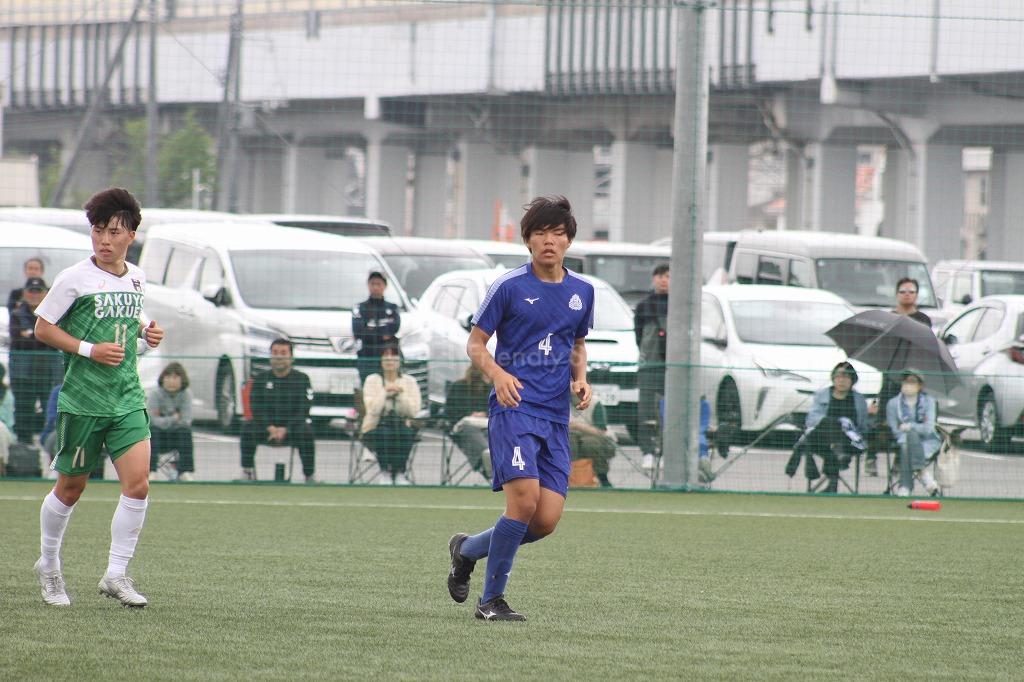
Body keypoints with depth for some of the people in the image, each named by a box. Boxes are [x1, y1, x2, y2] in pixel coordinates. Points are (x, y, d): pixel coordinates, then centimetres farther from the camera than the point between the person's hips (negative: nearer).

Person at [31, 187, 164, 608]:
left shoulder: (136, 278, 9)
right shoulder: (75, 279, -9)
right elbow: (42, 328, -6)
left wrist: (144, 330, 6)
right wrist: (90, 350, -15)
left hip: (128, 397, 4)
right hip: (82, 398, -4)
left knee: (137, 483, -11)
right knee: (71, 487, 7)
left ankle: (116, 574, -2)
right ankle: (48, 566, 29)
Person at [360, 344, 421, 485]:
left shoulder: (409, 382, 6)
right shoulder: (372, 381, 2)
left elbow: (413, 411, -8)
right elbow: (373, 409, -13)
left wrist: (401, 394, -19)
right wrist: (385, 392, -19)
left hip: (401, 426, 1)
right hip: (375, 428, -1)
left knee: (405, 433, -34)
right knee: (383, 434, -36)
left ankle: (400, 473, -24)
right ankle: (385, 473, -23)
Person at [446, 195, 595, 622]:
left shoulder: (582, 291, 13)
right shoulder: (509, 286, -2)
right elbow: (475, 343, 3)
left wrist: (580, 379, 6)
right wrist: (497, 373, -18)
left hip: (555, 418, 5)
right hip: (514, 407, -5)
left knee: (546, 521, -4)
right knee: (524, 501, -22)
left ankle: (467, 549, 23)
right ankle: (492, 600, -8)